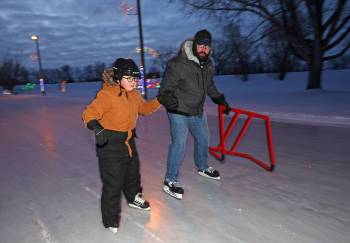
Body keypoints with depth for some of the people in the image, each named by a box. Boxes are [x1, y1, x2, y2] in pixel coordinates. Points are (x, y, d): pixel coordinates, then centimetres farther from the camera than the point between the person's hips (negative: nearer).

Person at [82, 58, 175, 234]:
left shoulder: (133, 95, 4)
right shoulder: (106, 95, -21)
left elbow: (144, 108, 20)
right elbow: (89, 113, -28)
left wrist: (159, 100, 8)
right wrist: (96, 127, -48)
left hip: (128, 142, 8)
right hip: (109, 144, -8)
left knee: (133, 173, 26)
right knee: (113, 183, 0)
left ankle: (134, 198, 55)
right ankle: (111, 220, 21)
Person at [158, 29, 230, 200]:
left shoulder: (208, 65, 2)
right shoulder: (177, 65, -22)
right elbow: (165, 89, -19)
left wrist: (219, 99, 20)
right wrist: (168, 99, -39)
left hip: (198, 111, 8)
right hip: (179, 113, -7)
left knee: (203, 140, 21)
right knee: (179, 145, -9)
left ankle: (202, 167, 49)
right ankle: (169, 181, 9)